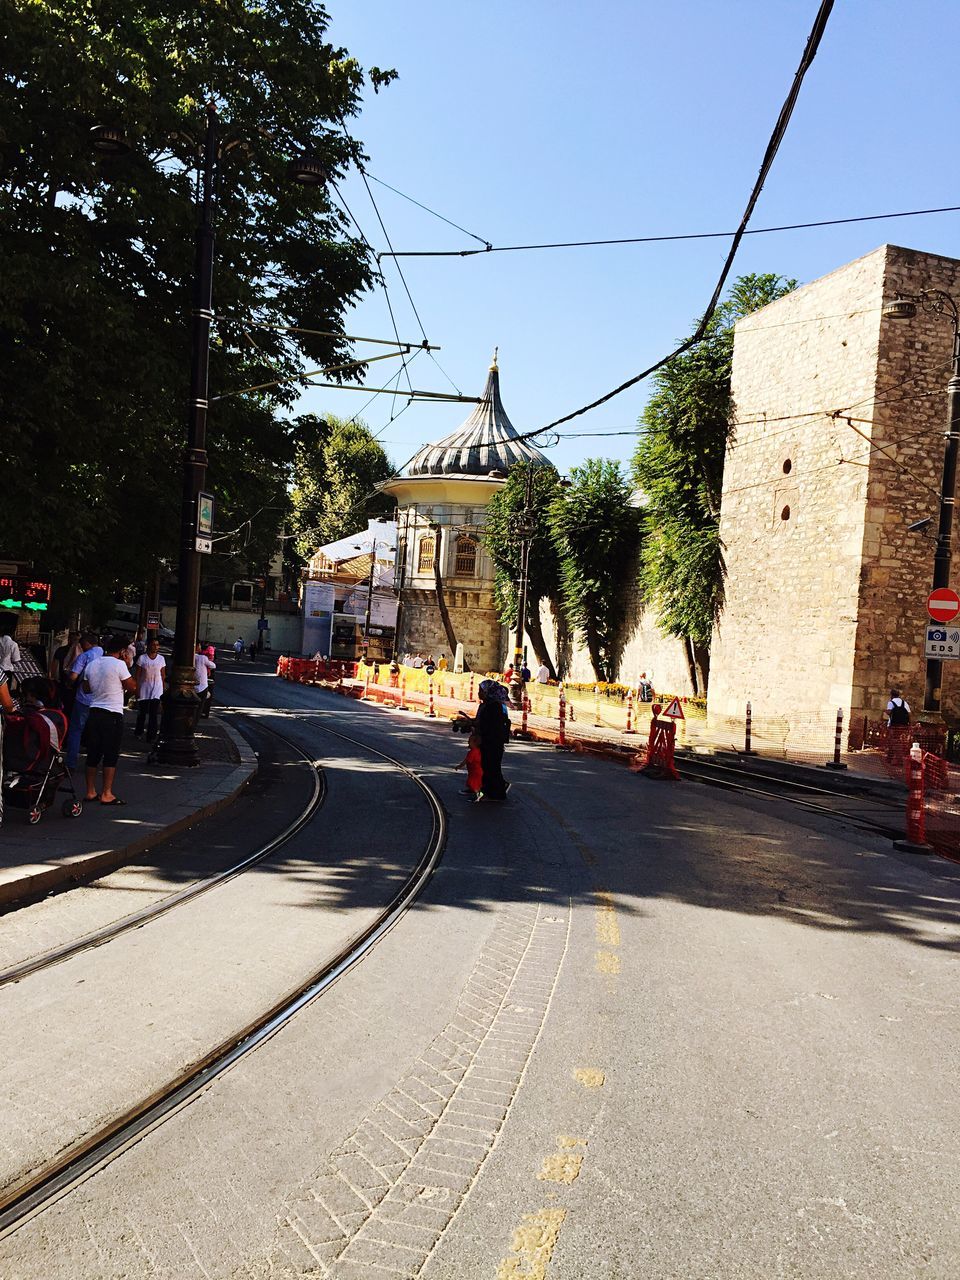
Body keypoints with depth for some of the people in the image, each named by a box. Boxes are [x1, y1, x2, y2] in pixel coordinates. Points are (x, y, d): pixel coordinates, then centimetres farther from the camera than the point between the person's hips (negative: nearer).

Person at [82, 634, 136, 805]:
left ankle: (90, 791, 17)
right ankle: (106, 794, 1)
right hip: (113, 715, -6)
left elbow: (86, 689, 18)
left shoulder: (91, 664, 9)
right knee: (111, 755, 0)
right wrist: (127, 667, 3)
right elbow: (132, 687, -6)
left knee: (93, 754, 12)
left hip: (94, 712, 6)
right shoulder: (119, 664, -12)